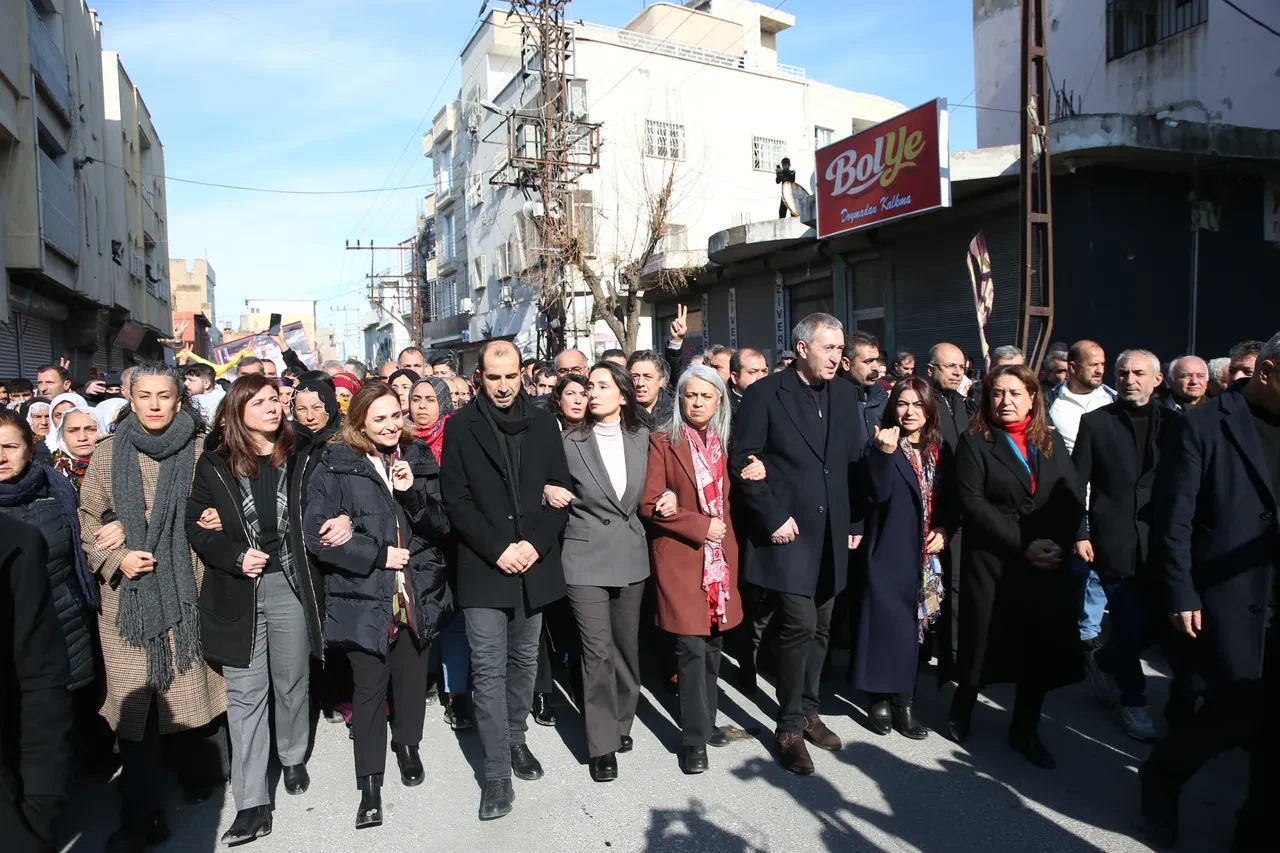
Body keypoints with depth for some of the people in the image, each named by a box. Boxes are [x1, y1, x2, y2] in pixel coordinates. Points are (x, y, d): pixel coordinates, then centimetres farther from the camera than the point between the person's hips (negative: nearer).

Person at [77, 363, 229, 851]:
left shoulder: (200, 450, -1)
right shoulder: (109, 453, 3)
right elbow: (88, 518, 7)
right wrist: (115, 558, -7)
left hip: (188, 590, -1)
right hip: (127, 595, 1)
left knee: (190, 686, 9)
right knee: (134, 699, 4)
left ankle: (198, 775, 34)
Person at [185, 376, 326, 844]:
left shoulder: (299, 458, 2)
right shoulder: (215, 464, 0)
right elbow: (196, 526, 1)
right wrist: (235, 556, -13)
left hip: (290, 586, 1)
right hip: (237, 592, 0)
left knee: (292, 682, 15)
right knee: (245, 694, 3)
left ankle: (293, 758, 39)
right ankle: (252, 804, 10)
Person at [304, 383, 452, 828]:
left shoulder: (419, 458, 4)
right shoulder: (335, 466, -6)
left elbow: (441, 525, 1)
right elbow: (317, 534, -11)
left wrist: (412, 492, -17)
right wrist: (378, 555, -14)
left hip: (417, 592, 3)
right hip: (364, 597, -3)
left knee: (412, 677, 16)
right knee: (369, 686, 4)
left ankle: (407, 744, 42)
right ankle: (370, 783, 20)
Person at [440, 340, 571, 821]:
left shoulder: (543, 424, 6)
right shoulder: (461, 426, -1)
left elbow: (561, 491, 3)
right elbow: (456, 500, -6)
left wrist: (536, 543, -10)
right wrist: (498, 549, -14)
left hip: (535, 564, 3)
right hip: (484, 567, -3)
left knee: (524, 661, 15)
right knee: (489, 669, -1)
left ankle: (515, 740, 34)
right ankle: (497, 772, 8)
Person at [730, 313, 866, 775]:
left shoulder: (844, 396, 9)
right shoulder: (765, 394, -7)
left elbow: (855, 463, 13)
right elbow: (742, 462, -10)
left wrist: (855, 522, 9)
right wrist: (773, 518, -14)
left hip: (831, 533, 6)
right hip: (787, 532, -5)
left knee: (821, 628, 13)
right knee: (800, 625, -7)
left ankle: (809, 710, 31)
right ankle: (789, 727, 9)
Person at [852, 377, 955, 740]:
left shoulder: (940, 450, 8)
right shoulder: (883, 445, -6)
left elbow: (950, 502, 13)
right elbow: (879, 493, -20)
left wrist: (944, 531, -3)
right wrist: (886, 452, -31)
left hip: (925, 553, 4)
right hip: (889, 548, -4)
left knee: (913, 625, 9)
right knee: (885, 622, -1)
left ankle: (904, 701, 19)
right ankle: (880, 699, 12)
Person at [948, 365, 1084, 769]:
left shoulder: (1052, 442, 11)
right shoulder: (974, 442, -1)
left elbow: (1071, 501, 5)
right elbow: (973, 504, -11)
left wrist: (1059, 545, -12)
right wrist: (1023, 544, -16)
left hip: (1050, 564, 4)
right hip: (992, 563, -3)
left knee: (1042, 648, 8)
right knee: (984, 642, 5)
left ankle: (1025, 730, 26)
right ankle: (961, 713, 29)